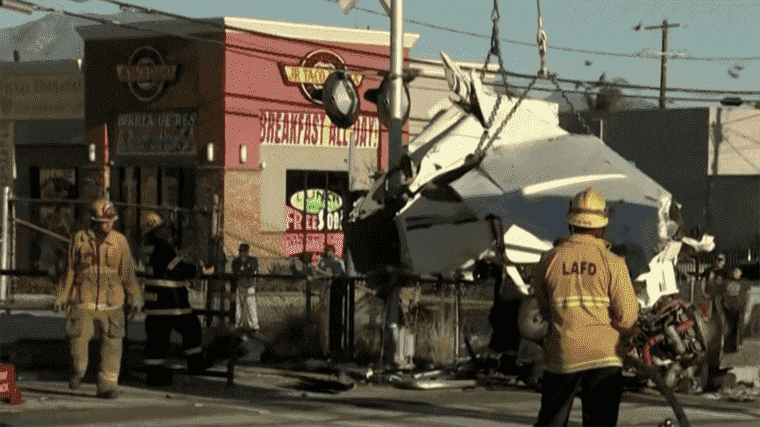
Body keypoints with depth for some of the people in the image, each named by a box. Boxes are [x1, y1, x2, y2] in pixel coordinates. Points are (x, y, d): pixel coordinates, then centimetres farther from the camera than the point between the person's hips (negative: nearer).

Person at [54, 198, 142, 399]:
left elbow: (127, 272, 7)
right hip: (84, 301, 0)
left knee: (112, 345, -3)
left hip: (111, 303, 0)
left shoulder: (120, 241, 1)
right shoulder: (80, 240, 1)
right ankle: (79, 370, 28)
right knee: (78, 339, -2)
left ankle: (107, 386, 5)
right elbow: (71, 270, 8)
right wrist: (62, 296, 6)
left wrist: (135, 297, 4)